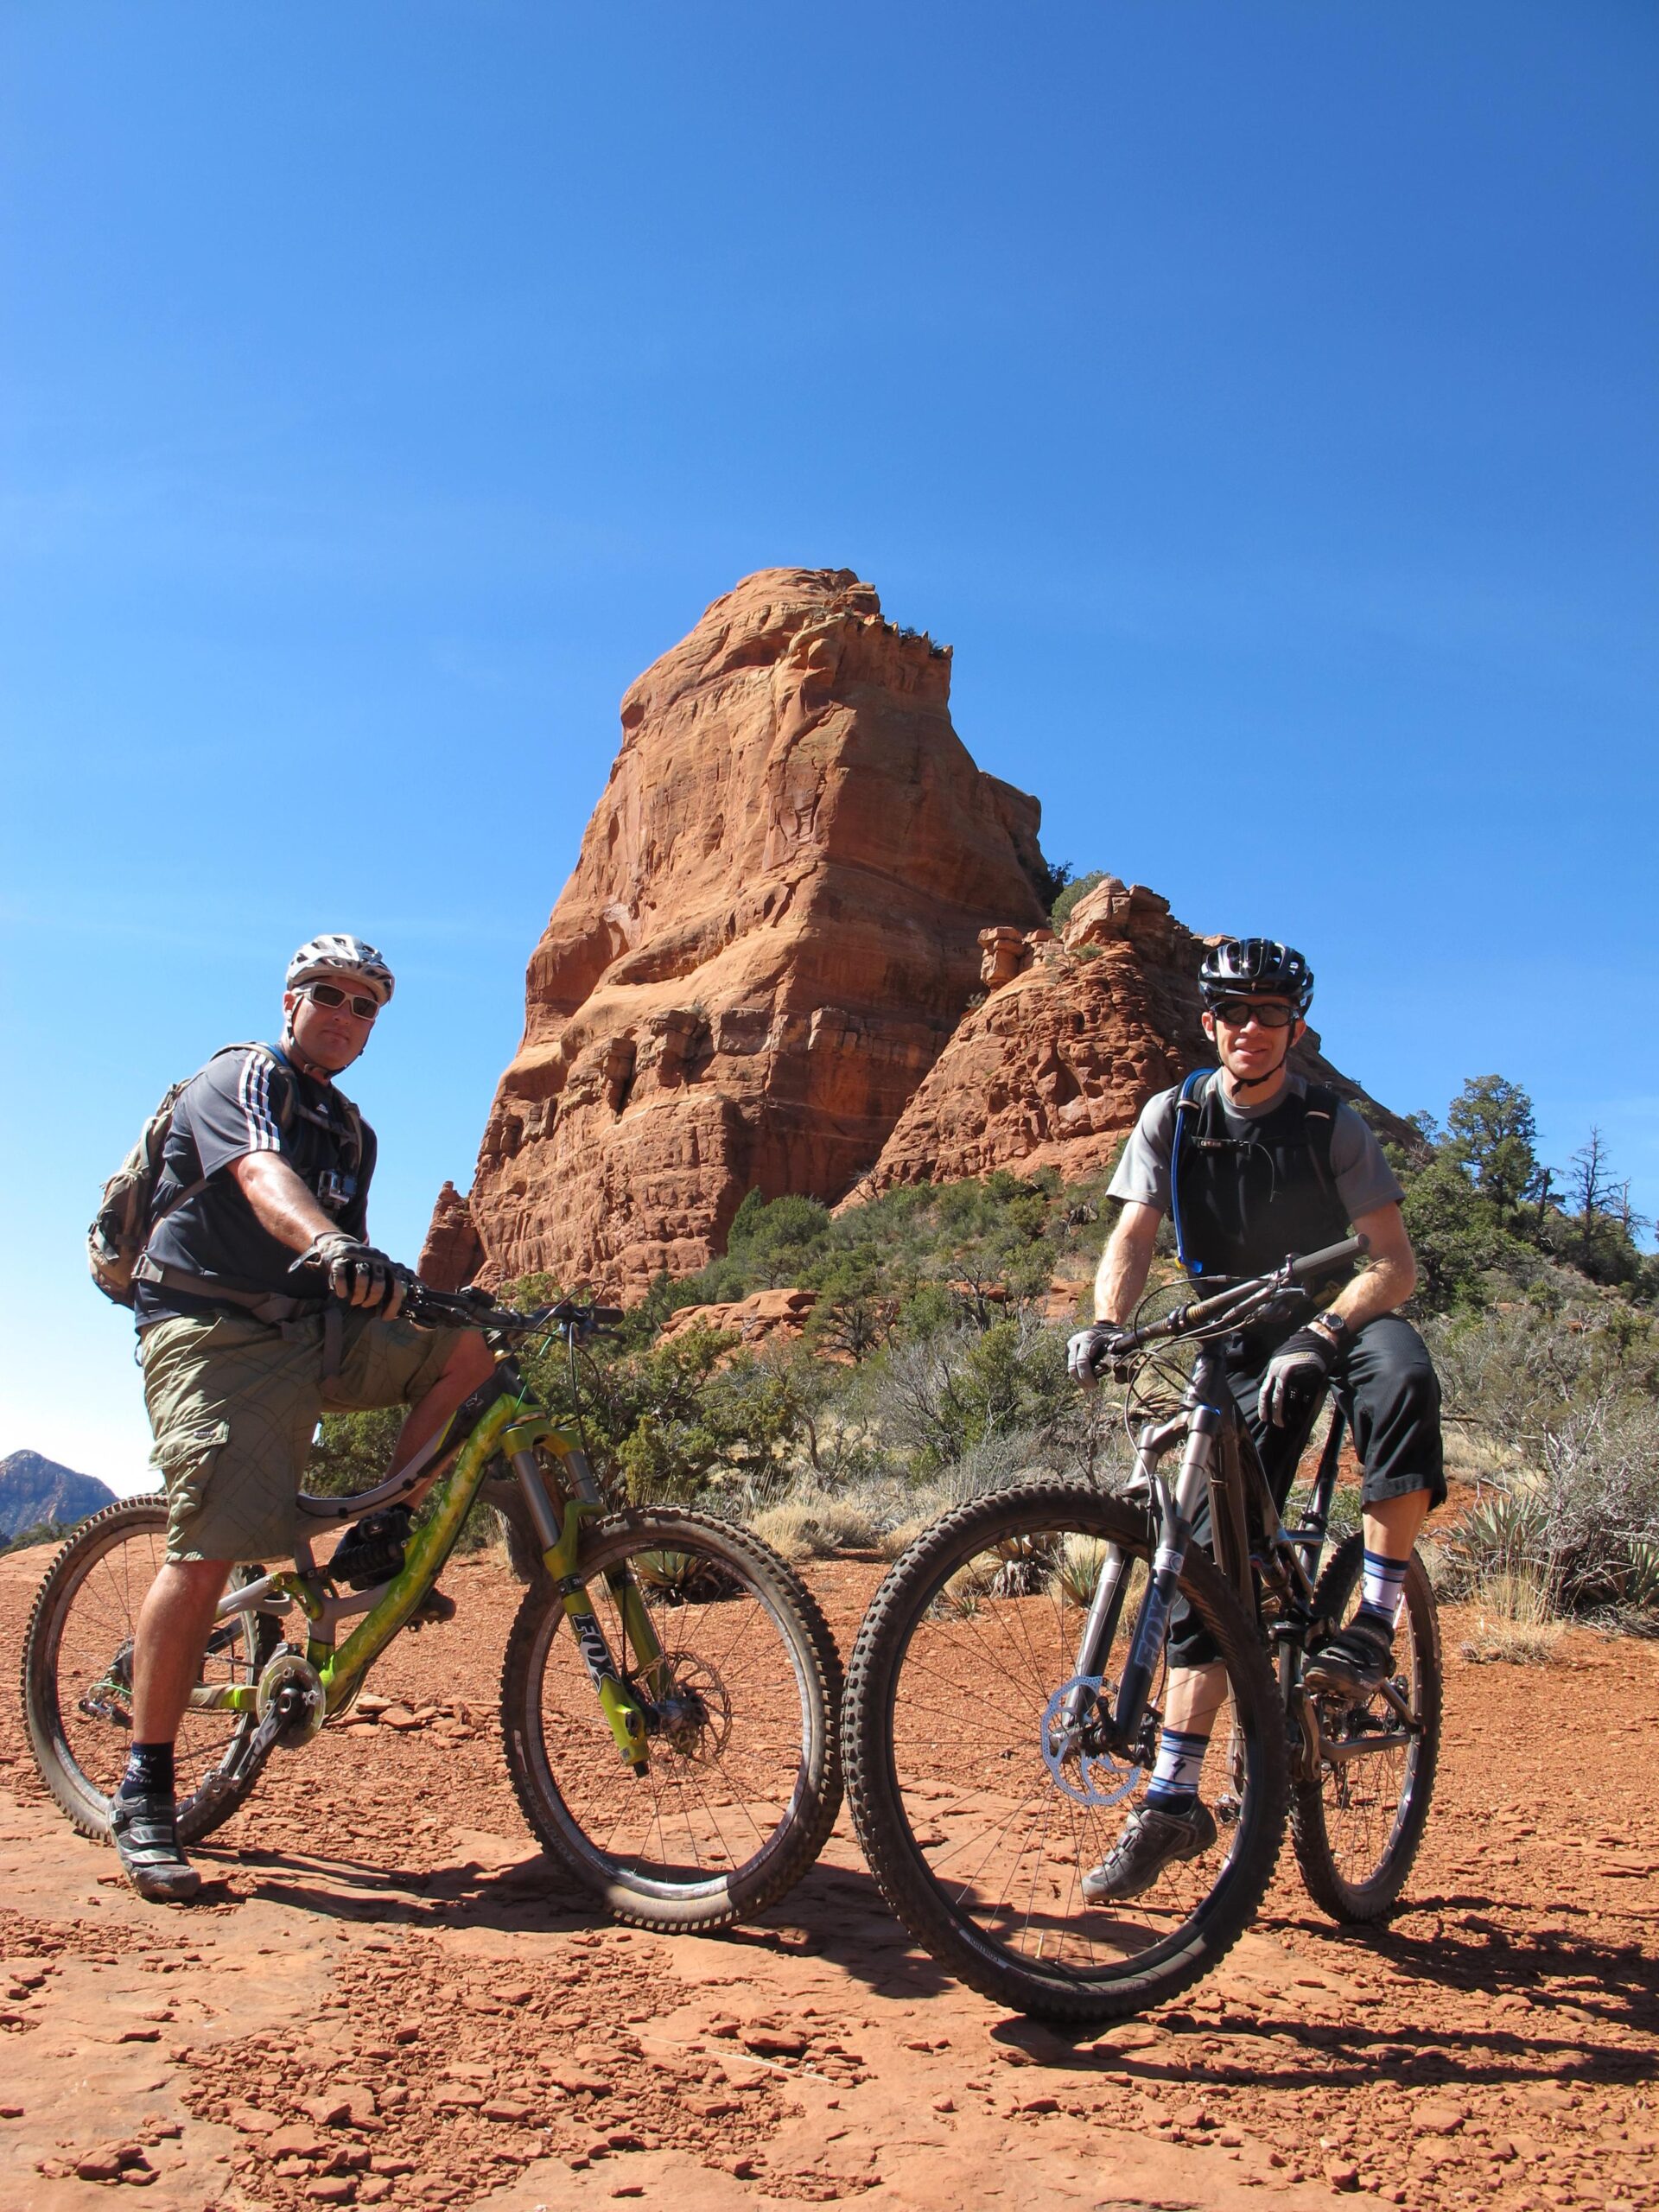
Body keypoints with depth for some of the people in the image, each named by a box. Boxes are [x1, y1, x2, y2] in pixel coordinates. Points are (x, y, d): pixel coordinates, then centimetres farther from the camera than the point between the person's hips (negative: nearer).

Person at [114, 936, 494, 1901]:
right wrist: (328, 1246, -47)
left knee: (471, 1345, -13)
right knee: (209, 1550, -15)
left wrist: (412, 1295, 7)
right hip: (217, 1332, -7)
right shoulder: (241, 1079, -4)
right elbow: (262, 1176, -27)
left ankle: (377, 1540, -2)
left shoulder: (353, 1132, 20)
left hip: (319, 1331, 7)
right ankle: (145, 1794, -4)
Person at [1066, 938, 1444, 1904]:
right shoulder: (1175, 1117, -5)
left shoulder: (1333, 1125, -12)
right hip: (1243, 1351, 2)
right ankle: (1175, 1800, -1)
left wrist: (1318, 1338, -37)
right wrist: (1106, 1322, -32)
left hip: (1340, 1323, -2)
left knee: (1401, 1370, -39)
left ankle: (1376, 1620, -26)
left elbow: (1396, 1263, -19)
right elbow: (1133, 1237, -11)